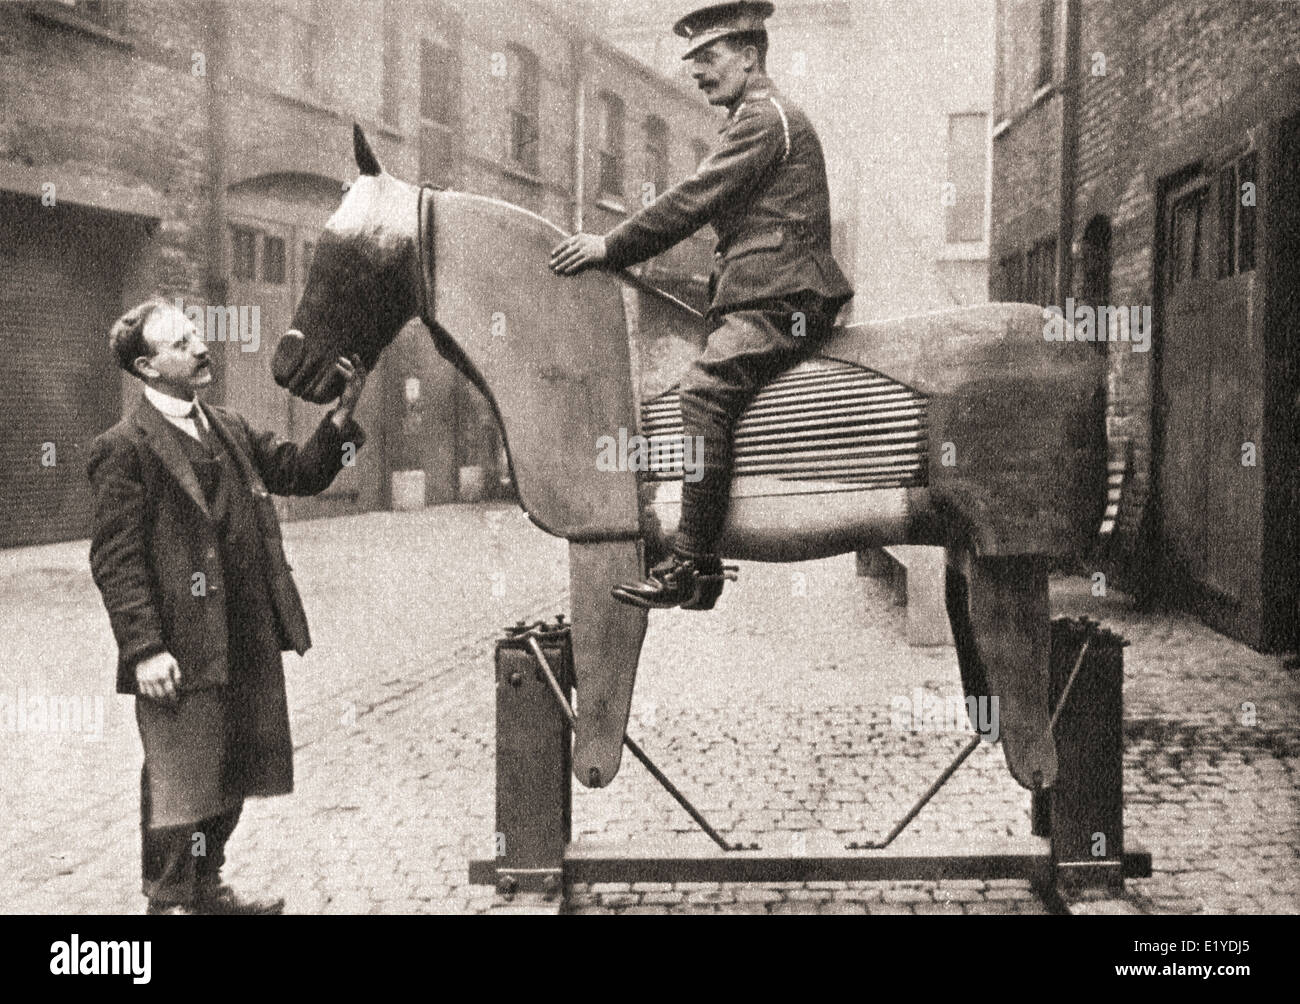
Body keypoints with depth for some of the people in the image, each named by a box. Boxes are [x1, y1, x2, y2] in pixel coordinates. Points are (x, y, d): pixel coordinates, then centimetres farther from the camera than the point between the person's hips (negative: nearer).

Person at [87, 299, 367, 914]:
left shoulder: (229, 429, 12)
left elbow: (301, 473, 14)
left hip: (249, 646, 8)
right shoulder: (123, 448, -11)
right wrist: (144, 649, -19)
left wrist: (342, 414, -2)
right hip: (183, 655, -7)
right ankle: (169, 902, 22)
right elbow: (115, 560, -14)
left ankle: (205, 888, 37)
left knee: (231, 777, 19)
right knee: (180, 784, 4)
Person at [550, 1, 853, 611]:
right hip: (761, 301, 11)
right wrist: (615, 248, 19)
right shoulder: (759, 120, 28)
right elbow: (704, 211, 27)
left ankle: (691, 565, -32)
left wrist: (611, 248, -9)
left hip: (781, 303, -11)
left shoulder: (763, 117, -6)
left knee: (704, 388, -28)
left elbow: (693, 202, -13)